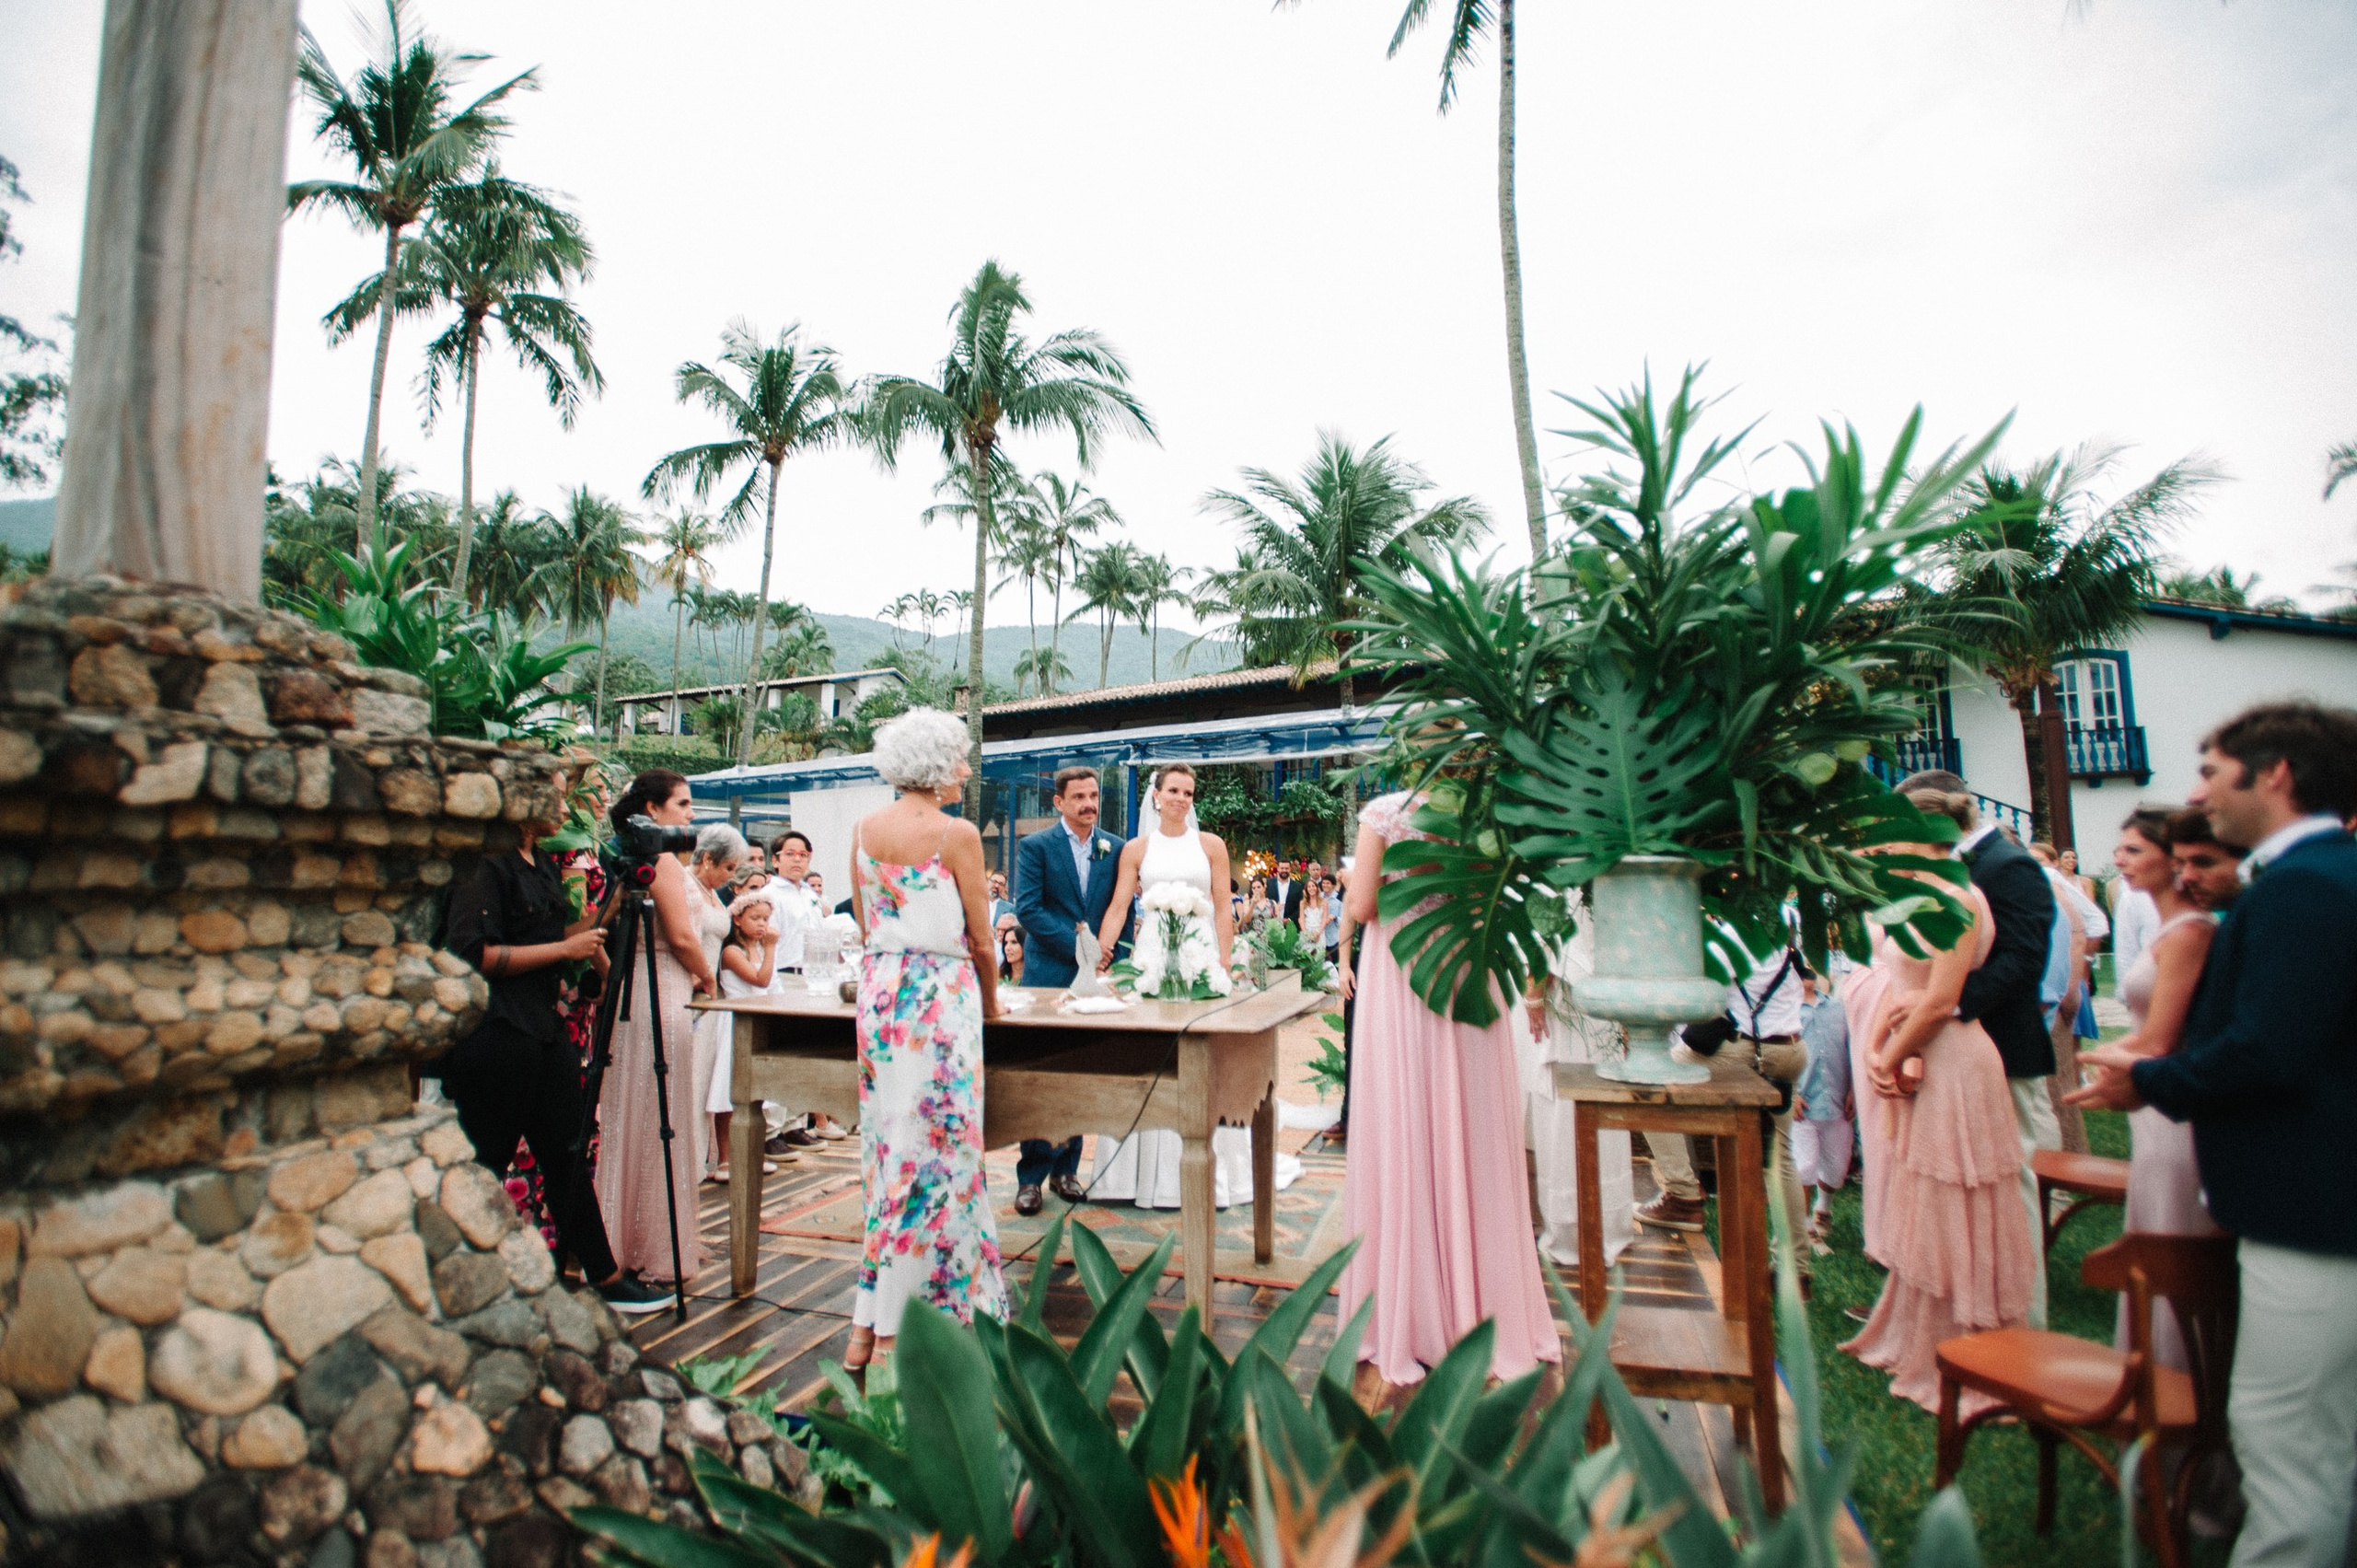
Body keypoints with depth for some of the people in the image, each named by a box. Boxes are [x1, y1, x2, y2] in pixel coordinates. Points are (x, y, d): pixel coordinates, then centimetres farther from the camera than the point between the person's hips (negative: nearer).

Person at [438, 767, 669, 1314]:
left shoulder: (540, 862, 14)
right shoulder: (485, 863, -14)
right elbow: (474, 954, -21)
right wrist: (565, 949, -16)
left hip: (544, 1027, 9)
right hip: (494, 1036, -9)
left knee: (566, 1153, 12)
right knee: (483, 1166, 4)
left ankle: (605, 1278, 19)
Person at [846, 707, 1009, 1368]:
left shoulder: (863, 830, 7)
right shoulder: (956, 833, -11)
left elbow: (867, 924, 14)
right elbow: (980, 941, -6)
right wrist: (992, 1003, 9)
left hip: (879, 987, 7)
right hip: (939, 991, -6)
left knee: (887, 1145, 14)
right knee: (932, 1150, 2)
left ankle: (865, 1325, 22)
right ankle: (896, 1331, 10)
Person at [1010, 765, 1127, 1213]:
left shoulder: (1114, 849, 8)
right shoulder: (1035, 846, -2)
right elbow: (1027, 908, -10)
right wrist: (1076, 941, -15)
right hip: (1049, 975, -3)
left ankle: (1066, 1169, 21)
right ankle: (1031, 1176, 10)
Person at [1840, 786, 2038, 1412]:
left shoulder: (1957, 901, -16)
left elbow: (1940, 1001, -20)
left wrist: (1891, 1059, -11)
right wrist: (1875, 1050, -2)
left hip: (1952, 1069, -9)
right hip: (1916, 1072, 9)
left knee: (1953, 1219, 3)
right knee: (1917, 1213, 18)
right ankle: (1915, 1340, 33)